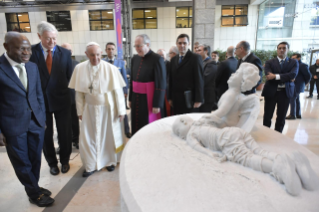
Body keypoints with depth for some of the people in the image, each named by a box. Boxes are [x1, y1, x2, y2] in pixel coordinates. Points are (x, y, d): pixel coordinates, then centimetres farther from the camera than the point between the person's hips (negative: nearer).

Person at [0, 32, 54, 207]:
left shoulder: (33, 67, 5)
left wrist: (42, 117, 10)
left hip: (36, 122, 5)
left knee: (35, 159, 17)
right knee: (22, 163, 13)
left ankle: (34, 187, 39)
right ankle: (34, 193, 31)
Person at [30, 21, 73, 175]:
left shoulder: (65, 53, -2)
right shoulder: (31, 52, -6)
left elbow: (69, 76, 4)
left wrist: (64, 92, -2)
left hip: (61, 99, 1)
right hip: (40, 100, 0)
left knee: (65, 133, 11)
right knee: (45, 134, 13)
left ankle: (65, 160, 34)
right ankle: (52, 162, 34)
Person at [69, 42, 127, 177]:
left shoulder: (111, 69, -13)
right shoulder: (80, 68, -6)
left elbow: (118, 91, -10)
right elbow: (79, 92, -1)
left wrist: (121, 111, -8)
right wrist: (80, 110, 2)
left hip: (108, 108, -2)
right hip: (90, 109, 2)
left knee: (109, 135, 12)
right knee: (88, 137, 7)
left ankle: (110, 161, 35)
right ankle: (91, 165, 27)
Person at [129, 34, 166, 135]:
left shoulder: (157, 59, -12)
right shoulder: (135, 58, 8)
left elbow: (161, 84, -14)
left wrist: (157, 105, -14)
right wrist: (130, 99, 15)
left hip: (150, 99, -5)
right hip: (136, 98, 6)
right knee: (137, 126, 10)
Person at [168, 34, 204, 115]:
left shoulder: (195, 58, -3)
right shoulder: (173, 60, 15)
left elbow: (199, 80, -8)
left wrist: (198, 100, -12)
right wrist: (170, 98, 12)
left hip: (189, 99, -5)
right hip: (176, 100, 5)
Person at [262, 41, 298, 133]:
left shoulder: (294, 62, 7)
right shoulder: (269, 62, 5)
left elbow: (293, 74, -12)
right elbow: (268, 75, -13)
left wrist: (276, 76, -22)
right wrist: (286, 78, -19)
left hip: (285, 92, 1)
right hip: (271, 91, -1)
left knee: (281, 118, 8)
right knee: (267, 117, 5)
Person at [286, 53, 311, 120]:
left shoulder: (303, 65, -14)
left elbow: (308, 75, -13)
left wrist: (304, 83, -1)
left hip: (297, 86, -9)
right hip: (293, 86, 9)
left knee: (292, 100, -6)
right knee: (296, 100, 14)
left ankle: (292, 115, 1)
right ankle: (298, 114, 23)